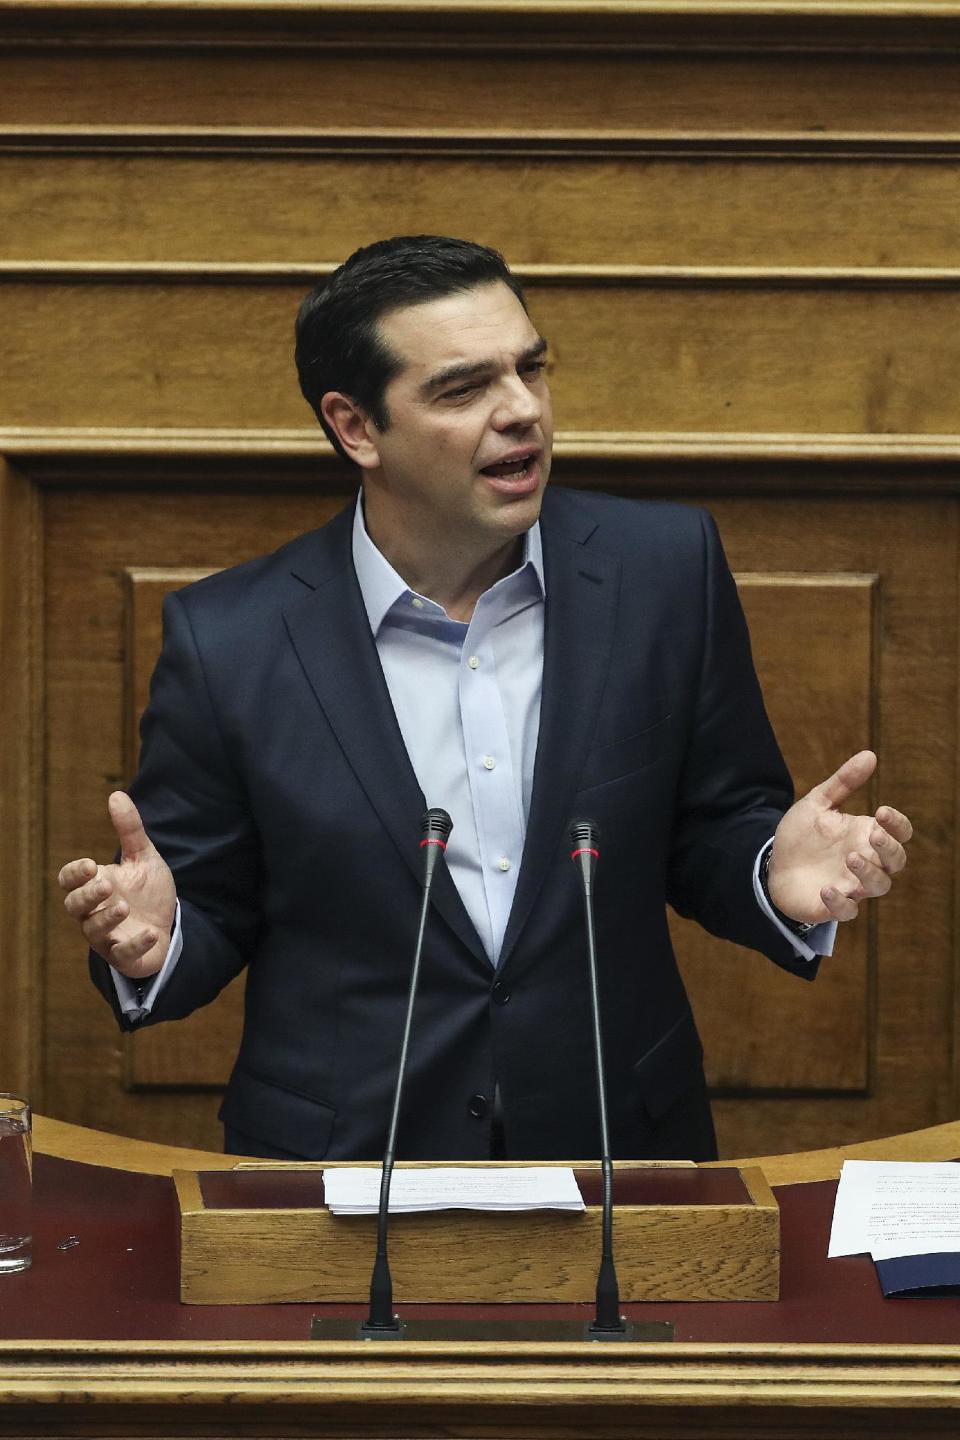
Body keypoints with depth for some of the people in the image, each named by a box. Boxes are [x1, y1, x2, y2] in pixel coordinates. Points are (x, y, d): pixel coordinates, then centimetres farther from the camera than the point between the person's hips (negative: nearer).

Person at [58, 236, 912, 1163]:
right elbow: (211, 916, 2)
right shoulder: (228, 640, -6)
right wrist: (153, 945, -19)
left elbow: (711, 836, 5)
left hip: (619, 1149, 1)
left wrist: (776, 877, -15)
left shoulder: (666, 571, -3)